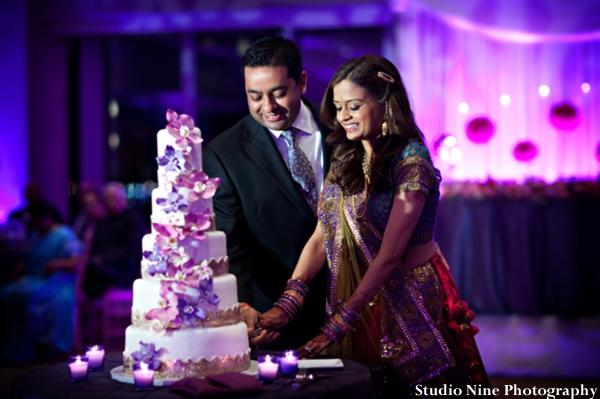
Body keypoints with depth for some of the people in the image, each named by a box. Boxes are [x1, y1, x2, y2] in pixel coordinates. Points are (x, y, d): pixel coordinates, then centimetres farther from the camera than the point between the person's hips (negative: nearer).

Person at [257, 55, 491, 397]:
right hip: (354, 301, 6)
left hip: (407, 306, -6)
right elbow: (321, 237, -2)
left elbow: (389, 256, -20)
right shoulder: (344, 160, 5)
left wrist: (335, 327, -21)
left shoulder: (410, 161, -16)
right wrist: (287, 304, -15)